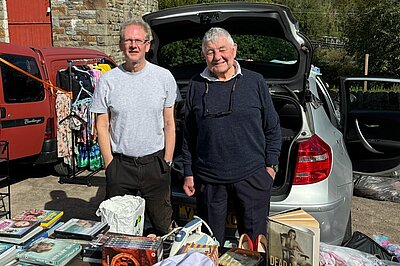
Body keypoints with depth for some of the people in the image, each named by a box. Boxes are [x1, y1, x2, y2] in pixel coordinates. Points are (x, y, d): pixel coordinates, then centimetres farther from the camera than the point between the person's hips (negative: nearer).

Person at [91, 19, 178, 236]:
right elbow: (102, 126, 2)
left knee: (162, 226, 10)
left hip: (155, 163, 0)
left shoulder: (164, 77, 0)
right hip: (120, 164, 0)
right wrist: (110, 163, -3)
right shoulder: (107, 81, -1)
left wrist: (167, 161, 0)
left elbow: (169, 124, 4)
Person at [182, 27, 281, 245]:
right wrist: (188, 173, 7)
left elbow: (273, 128, 7)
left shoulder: (255, 82, 1)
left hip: (252, 176, -1)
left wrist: (270, 165, 3)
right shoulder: (197, 86, 4)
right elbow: (188, 134, 9)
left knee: (254, 243, 9)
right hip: (208, 179, 1)